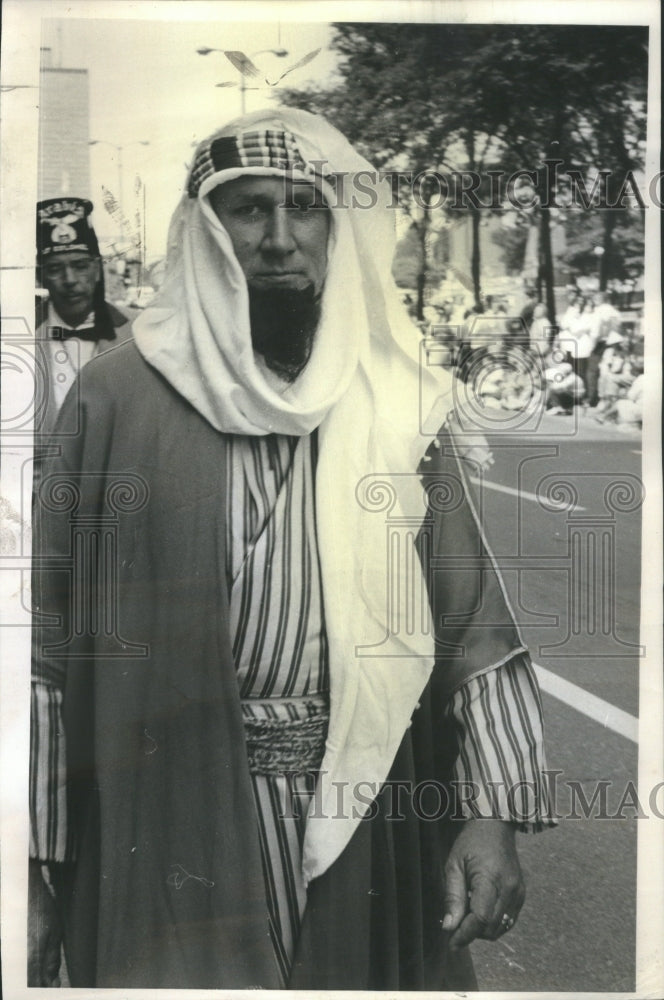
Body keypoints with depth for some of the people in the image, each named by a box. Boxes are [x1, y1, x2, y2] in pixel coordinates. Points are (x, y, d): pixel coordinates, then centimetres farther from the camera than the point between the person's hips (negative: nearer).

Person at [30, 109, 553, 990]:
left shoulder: (400, 402, 1)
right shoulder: (119, 397, -6)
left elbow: (475, 620, 2)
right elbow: (47, 636, -4)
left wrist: (491, 811, -4)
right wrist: (31, 867, -2)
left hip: (371, 820, 3)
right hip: (175, 821, -2)